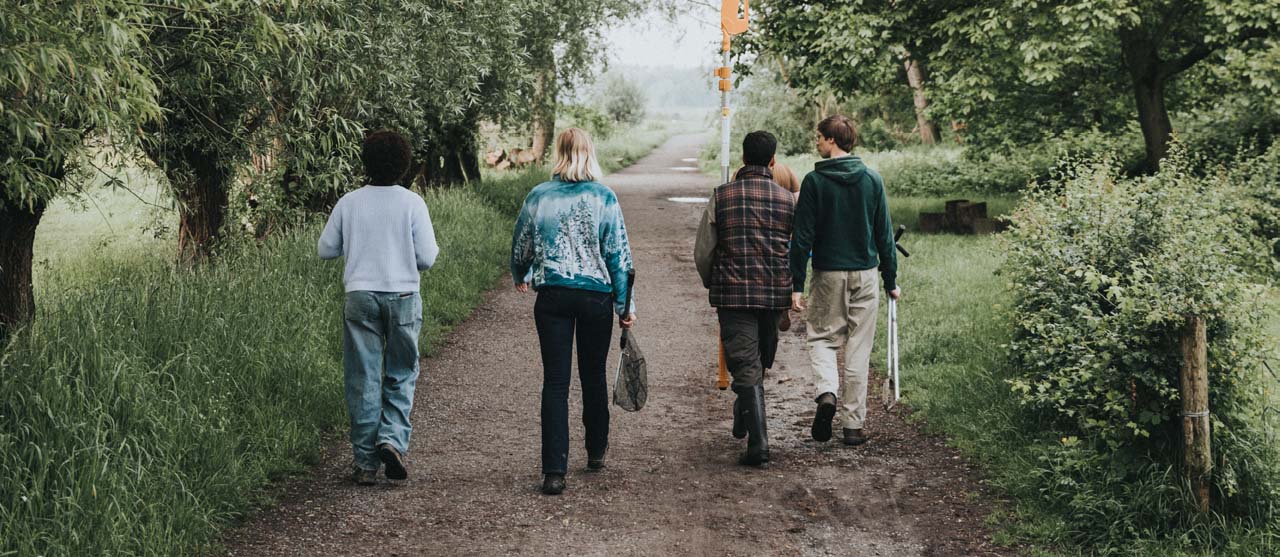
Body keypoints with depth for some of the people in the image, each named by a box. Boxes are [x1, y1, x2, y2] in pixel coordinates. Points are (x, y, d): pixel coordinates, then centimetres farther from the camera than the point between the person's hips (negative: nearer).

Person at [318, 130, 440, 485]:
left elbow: (325, 250, 7)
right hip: (403, 297, -1)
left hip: (360, 296, 1)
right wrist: (419, 252, 18)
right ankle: (393, 438, -8)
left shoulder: (348, 203, 1)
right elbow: (426, 258, -5)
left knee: (362, 380, 5)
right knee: (401, 375, 12)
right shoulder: (412, 203, -4)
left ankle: (365, 462, 6)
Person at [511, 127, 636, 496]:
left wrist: (520, 278, 31)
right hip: (597, 296, 0)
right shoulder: (604, 198, -5)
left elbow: (520, 245, 9)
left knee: (555, 382, 0)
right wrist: (624, 305, 2)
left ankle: (554, 470, -7)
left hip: (552, 296, 0)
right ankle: (596, 450, 34)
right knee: (593, 375, 17)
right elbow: (619, 254, -5)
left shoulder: (539, 197, -1)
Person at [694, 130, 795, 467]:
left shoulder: (722, 197, -2)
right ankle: (742, 420, 37)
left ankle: (758, 442, -9)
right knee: (761, 361, 20)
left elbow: (702, 252, -1)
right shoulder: (788, 200, 2)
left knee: (745, 366, -2)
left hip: (733, 294, -2)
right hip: (775, 295, 2)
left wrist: (711, 285, 17)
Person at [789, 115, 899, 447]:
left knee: (822, 337, 13)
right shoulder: (872, 180, 2)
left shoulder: (814, 181, -6)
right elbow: (884, 235, 5)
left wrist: (796, 285, -3)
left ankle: (826, 392, -14)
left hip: (828, 274, -2)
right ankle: (853, 424, 8)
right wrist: (891, 281, 12)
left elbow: (802, 236, -7)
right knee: (859, 350, 6)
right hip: (865, 274, 2)